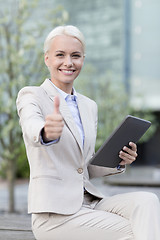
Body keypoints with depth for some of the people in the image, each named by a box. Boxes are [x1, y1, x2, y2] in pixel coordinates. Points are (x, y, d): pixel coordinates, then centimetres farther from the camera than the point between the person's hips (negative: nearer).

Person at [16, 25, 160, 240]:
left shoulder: (89, 106, 17)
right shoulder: (31, 96, -2)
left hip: (89, 203, 6)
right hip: (55, 212, -6)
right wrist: (47, 132, -51)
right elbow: (32, 128, -27)